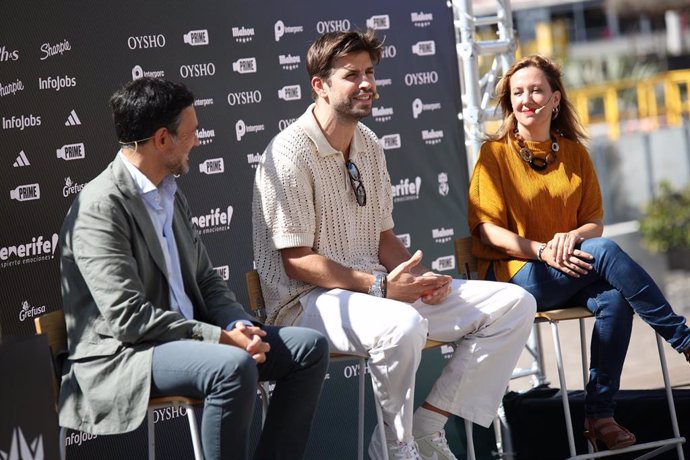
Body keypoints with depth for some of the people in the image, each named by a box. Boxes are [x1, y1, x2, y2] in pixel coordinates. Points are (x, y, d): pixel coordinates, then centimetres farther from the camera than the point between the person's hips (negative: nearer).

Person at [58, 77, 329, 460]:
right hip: (122, 356, -9)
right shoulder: (100, 207, -16)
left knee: (310, 347, -1)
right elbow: (128, 318, -22)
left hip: (186, 338, 9)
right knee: (234, 366, -35)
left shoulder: (170, 195, 14)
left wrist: (238, 326, -5)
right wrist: (219, 337, -20)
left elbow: (205, 279, 17)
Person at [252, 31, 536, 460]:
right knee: (403, 325, -41)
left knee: (513, 304, -2)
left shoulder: (369, 145, 12)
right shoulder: (290, 154, -13)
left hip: (376, 286, 8)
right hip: (308, 299, -8)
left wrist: (421, 277, -4)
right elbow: (297, 262, -16)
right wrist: (379, 286, -24)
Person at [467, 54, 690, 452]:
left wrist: (572, 236, -15)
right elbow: (487, 229, -6)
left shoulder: (575, 154, 12)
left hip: (571, 275, 4)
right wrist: (543, 251, -20)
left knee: (615, 298, -31)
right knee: (604, 251, -30)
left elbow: (595, 223, 9)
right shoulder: (495, 154, 1)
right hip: (514, 274, -4)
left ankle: (600, 415, -24)